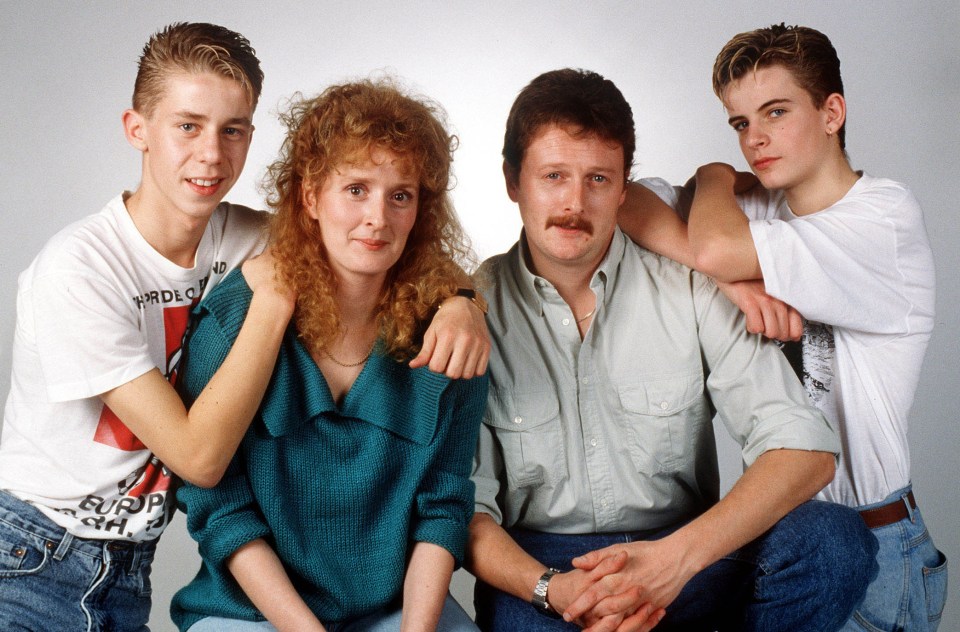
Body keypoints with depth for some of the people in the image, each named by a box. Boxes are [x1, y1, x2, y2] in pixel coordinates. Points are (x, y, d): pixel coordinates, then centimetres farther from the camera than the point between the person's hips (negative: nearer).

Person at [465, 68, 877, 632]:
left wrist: (676, 556, -26)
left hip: (684, 554, 2)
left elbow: (806, 449, -11)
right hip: (535, 566, -2)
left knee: (835, 539, -25)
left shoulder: (688, 288, -4)